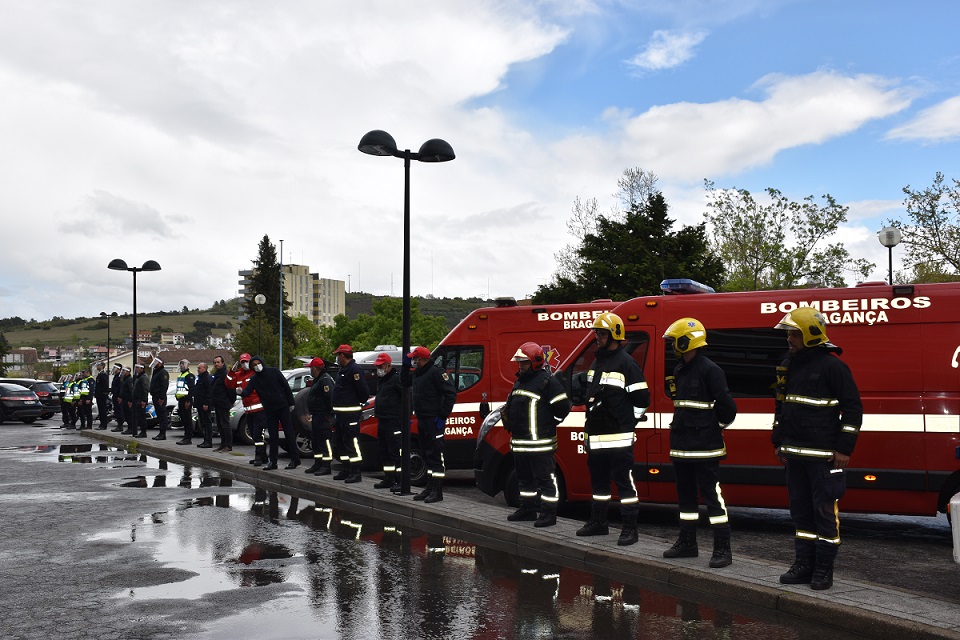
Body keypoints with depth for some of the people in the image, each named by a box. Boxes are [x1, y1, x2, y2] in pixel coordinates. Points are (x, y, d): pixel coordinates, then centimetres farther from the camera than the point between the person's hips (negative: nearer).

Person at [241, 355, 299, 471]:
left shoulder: (274, 371, -4)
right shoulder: (254, 379, 3)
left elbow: (286, 386, -2)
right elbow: (248, 391, -12)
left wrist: (290, 403, -4)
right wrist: (241, 392, -36)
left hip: (283, 407, -3)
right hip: (269, 411, 3)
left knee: (289, 434, 0)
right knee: (273, 437, 7)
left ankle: (295, 460, 5)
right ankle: (273, 461, 12)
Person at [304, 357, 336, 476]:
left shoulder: (325, 380, -16)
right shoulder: (317, 380, 20)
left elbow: (329, 398, -24)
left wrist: (329, 414, -25)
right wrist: (311, 414, 22)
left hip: (323, 416, -12)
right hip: (316, 415, 12)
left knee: (325, 440, -10)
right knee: (315, 440, 16)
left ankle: (326, 466, -9)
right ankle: (317, 464, 25)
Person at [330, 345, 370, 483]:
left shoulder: (355, 370, -15)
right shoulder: (343, 370, 18)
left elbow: (364, 391, -20)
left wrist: (360, 402, -4)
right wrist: (335, 409, 16)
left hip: (350, 413, -11)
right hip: (341, 413, 11)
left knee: (351, 441, -10)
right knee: (340, 441, 15)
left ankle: (356, 472, -8)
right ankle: (346, 469, 24)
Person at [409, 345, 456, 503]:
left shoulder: (436, 373, -14)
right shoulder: (417, 373, 15)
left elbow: (451, 393, -18)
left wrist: (442, 416, -18)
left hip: (434, 421, -10)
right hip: (422, 420, 10)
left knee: (435, 456, -7)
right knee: (427, 455, 15)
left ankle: (437, 491, -6)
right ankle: (430, 488, 22)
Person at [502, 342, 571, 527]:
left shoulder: (548, 381, -11)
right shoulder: (519, 382, 18)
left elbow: (563, 406, -14)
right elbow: (512, 406, 31)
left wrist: (548, 425, -6)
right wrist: (510, 422, 18)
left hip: (539, 443, -10)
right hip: (519, 441, 10)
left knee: (545, 478, -4)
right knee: (525, 477, 17)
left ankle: (549, 513, 0)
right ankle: (528, 509, 28)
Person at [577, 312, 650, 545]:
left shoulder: (626, 363, -10)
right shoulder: (596, 363, 17)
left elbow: (642, 398, -10)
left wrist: (629, 422, -6)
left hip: (619, 437, -9)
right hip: (596, 435, 9)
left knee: (624, 481, -5)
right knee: (599, 480, 17)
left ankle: (630, 528, 0)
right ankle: (598, 522, 29)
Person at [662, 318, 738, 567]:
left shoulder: (710, 370, -15)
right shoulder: (679, 370, 13)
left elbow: (727, 405, -16)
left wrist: (719, 425, -3)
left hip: (704, 447, -9)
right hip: (681, 444, 9)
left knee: (712, 495, -5)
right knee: (686, 495, 16)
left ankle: (722, 549, 0)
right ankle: (687, 543, 26)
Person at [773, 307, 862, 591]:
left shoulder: (832, 365, -9)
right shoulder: (789, 365, 14)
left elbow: (853, 407, -9)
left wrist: (844, 448, -11)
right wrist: (779, 442, 20)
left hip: (822, 455, -8)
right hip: (794, 452, 8)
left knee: (824, 510, -1)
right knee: (800, 510, 12)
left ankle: (824, 569, 7)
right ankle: (804, 565, 20)